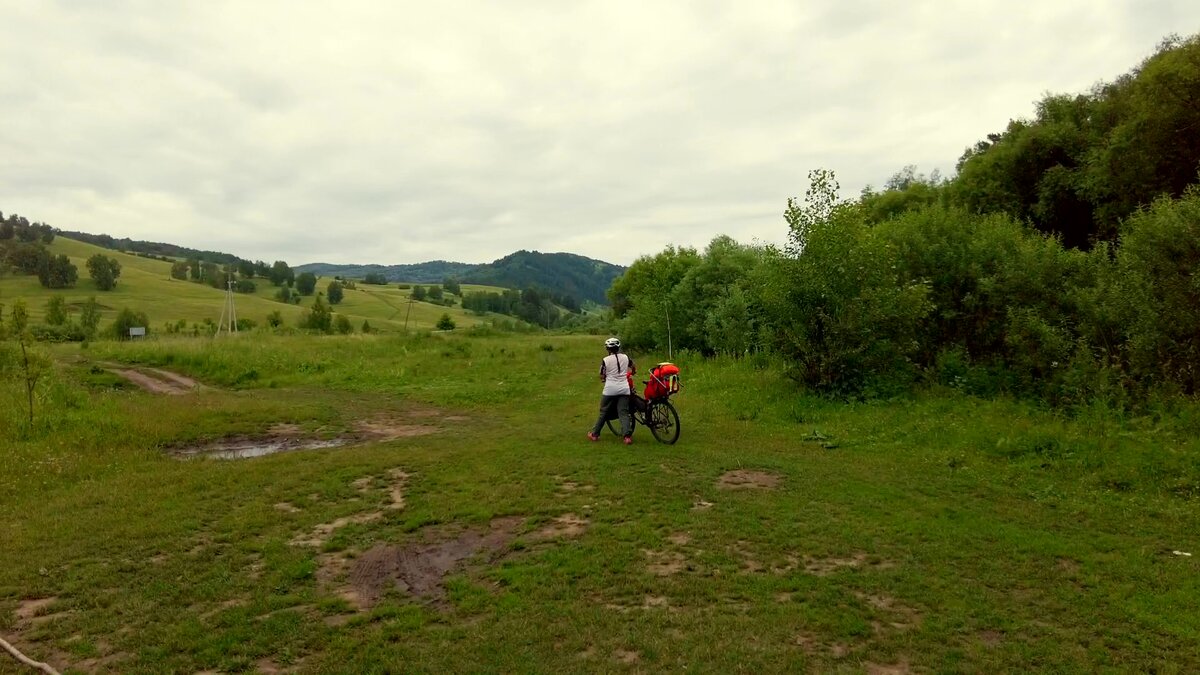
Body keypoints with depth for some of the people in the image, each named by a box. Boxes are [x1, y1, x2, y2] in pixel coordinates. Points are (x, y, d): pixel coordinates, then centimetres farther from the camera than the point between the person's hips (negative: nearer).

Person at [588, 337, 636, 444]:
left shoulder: (605, 360, -6)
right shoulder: (625, 357, 3)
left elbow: (602, 377, -1)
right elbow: (634, 369, 19)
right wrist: (629, 374, 39)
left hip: (610, 389, -2)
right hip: (624, 389, 2)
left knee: (603, 412, 9)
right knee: (624, 413, 2)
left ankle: (595, 434, 18)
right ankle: (627, 435, -11)